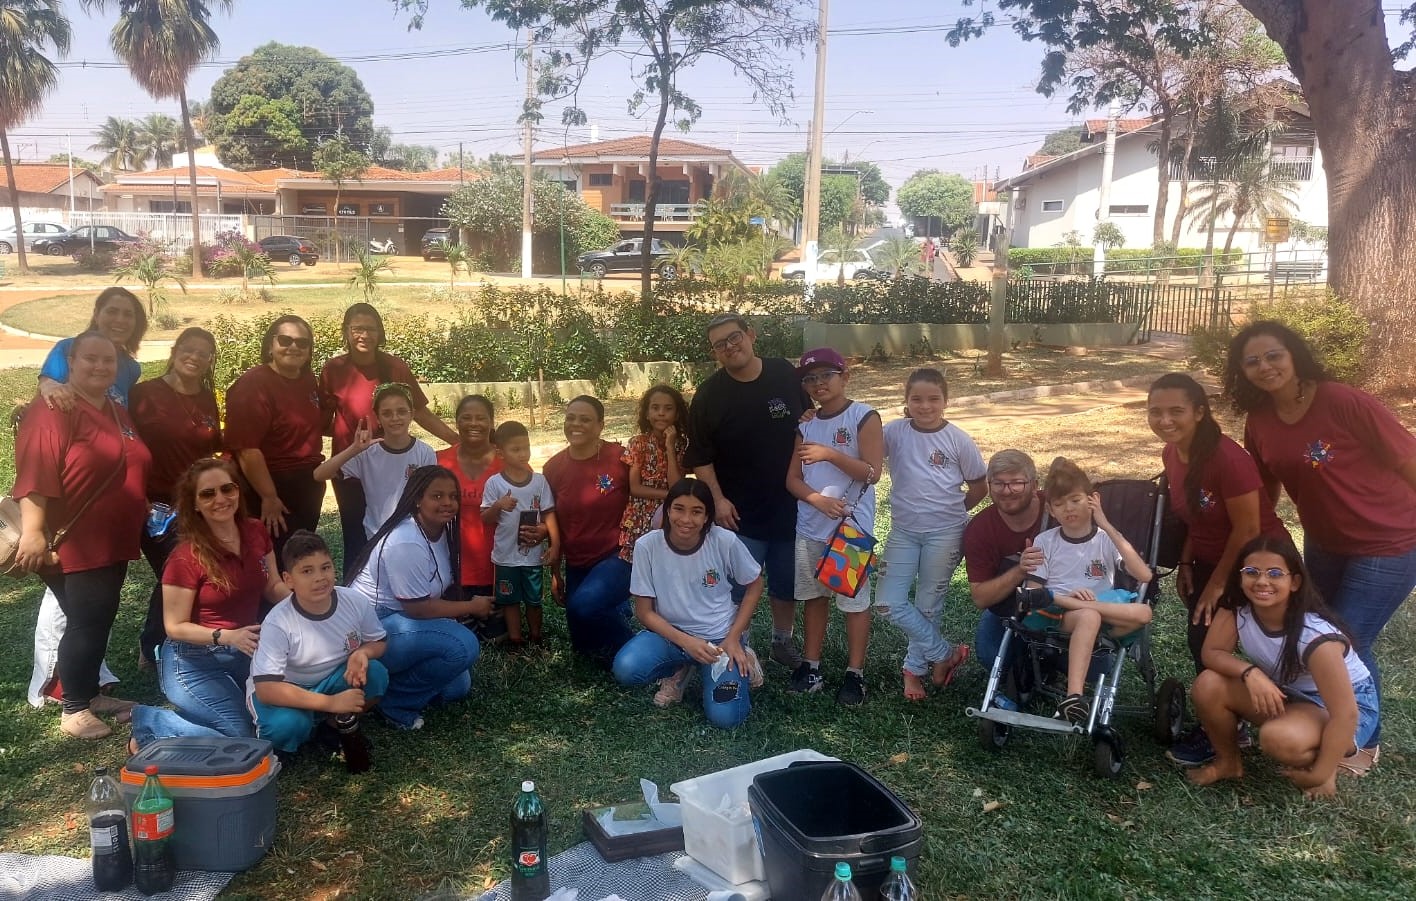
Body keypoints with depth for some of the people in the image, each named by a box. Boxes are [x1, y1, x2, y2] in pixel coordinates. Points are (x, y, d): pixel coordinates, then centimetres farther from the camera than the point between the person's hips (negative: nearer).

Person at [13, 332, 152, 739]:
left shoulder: (118, 413, 15)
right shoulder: (51, 413, -14)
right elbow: (35, 478, -22)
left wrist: (145, 511, 27)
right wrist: (33, 532, -28)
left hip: (113, 542, 8)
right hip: (73, 546, -8)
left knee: (100, 621, 15)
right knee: (86, 624, -5)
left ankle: (91, 693, 29)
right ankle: (74, 710, 8)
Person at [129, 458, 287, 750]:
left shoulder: (256, 533, -3)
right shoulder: (186, 558, -20)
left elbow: (273, 587, 9)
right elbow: (175, 627, -15)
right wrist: (226, 636, -30)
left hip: (247, 651, 6)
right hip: (195, 661, -6)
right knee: (242, 737, -18)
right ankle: (149, 725, 5)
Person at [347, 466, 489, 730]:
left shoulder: (441, 531, 1)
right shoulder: (407, 543, -26)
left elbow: (439, 592, 9)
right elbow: (418, 608, -22)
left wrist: (464, 609, -7)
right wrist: (471, 607, -12)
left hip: (402, 619, 9)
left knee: (457, 687, 9)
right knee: (464, 645, -25)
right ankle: (393, 700, -9)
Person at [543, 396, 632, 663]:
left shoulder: (621, 457, -14)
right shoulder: (554, 467, 0)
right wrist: (555, 573, 13)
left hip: (618, 555, -5)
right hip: (577, 565, 6)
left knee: (585, 603, -34)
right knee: (583, 645, 11)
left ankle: (627, 650, -6)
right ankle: (617, 608, 39)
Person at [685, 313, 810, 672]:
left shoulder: (785, 373, -5)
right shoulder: (709, 395, -11)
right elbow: (700, 456, -7)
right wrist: (717, 499, -14)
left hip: (789, 502, 3)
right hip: (739, 510, -3)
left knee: (789, 581, 15)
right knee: (739, 586, 3)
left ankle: (783, 640, 35)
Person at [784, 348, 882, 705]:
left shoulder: (864, 417, -8)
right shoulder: (805, 425, 8)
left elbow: (872, 472, -14)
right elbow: (793, 478, 6)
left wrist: (830, 454, -24)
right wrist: (817, 499, -13)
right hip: (810, 526, 5)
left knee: (854, 598, 3)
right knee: (813, 595, 14)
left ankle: (855, 673, 14)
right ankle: (810, 665, 25)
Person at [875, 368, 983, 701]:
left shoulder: (958, 439, -7)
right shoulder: (895, 432, -4)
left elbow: (979, 486, 3)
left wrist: (950, 511, 0)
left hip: (945, 533, -2)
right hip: (903, 530, 2)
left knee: (928, 605, 9)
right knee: (889, 603, -2)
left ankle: (914, 667, 30)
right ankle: (946, 654, 15)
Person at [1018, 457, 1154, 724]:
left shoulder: (1107, 539, 9)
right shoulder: (1045, 542, 8)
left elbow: (1144, 575, -10)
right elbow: (1031, 594, 1)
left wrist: (1108, 527, -13)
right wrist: (1065, 597, -19)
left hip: (1103, 616, 2)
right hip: (1055, 618, -1)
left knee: (1143, 613, -29)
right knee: (1089, 617, -36)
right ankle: (1073, 697, -48)